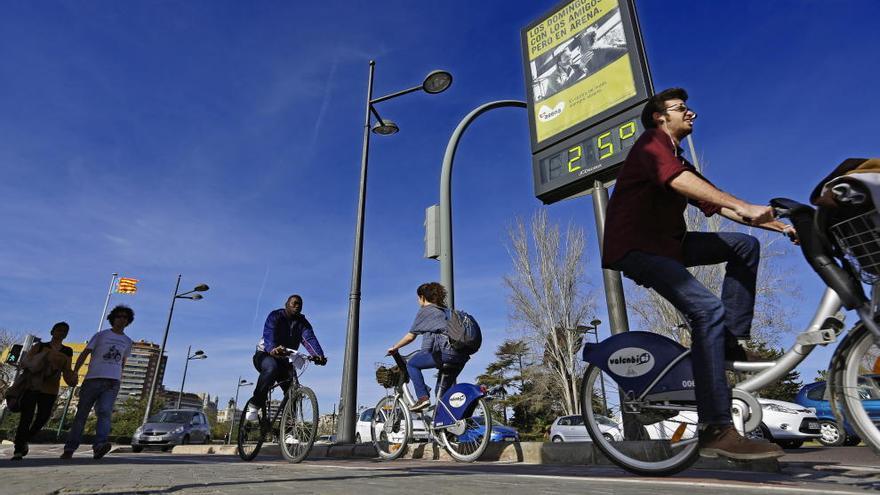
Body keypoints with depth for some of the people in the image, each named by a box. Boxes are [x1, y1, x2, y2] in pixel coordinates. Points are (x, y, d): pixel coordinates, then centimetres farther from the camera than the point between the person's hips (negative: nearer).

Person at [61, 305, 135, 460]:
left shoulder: (127, 341, 18)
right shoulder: (101, 335, 8)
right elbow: (85, 353, 3)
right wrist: (74, 372, -8)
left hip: (113, 383, 1)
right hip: (93, 379, -1)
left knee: (105, 412, -16)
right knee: (82, 413, 3)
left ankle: (99, 446, -29)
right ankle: (69, 448, 12)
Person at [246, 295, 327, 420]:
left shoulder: (303, 323, 0)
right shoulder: (275, 316, -11)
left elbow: (310, 339, -19)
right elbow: (268, 334, -30)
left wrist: (319, 355, -40)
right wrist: (273, 350, -52)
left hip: (284, 360, 5)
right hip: (265, 355, -4)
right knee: (271, 368, -37)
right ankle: (254, 405, -25)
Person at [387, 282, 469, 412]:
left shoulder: (425, 311, 8)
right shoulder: (446, 310, 28)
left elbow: (411, 336, 8)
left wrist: (394, 348, 22)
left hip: (445, 351, -7)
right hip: (462, 356, 7)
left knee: (412, 363, 10)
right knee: (443, 389, 23)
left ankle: (423, 397, -1)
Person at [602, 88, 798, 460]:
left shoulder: (679, 161, 24)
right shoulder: (652, 141, -2)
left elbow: (720, 207, 16)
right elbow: (679, 182, -23)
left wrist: (780, 226, 8)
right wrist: (745, 207, -30)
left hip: (668, 244, 9)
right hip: (635, 248, -9)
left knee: (744, 244, 4)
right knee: (708, 310, -23)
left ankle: (732, 342, 2)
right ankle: (716, 431, -22)